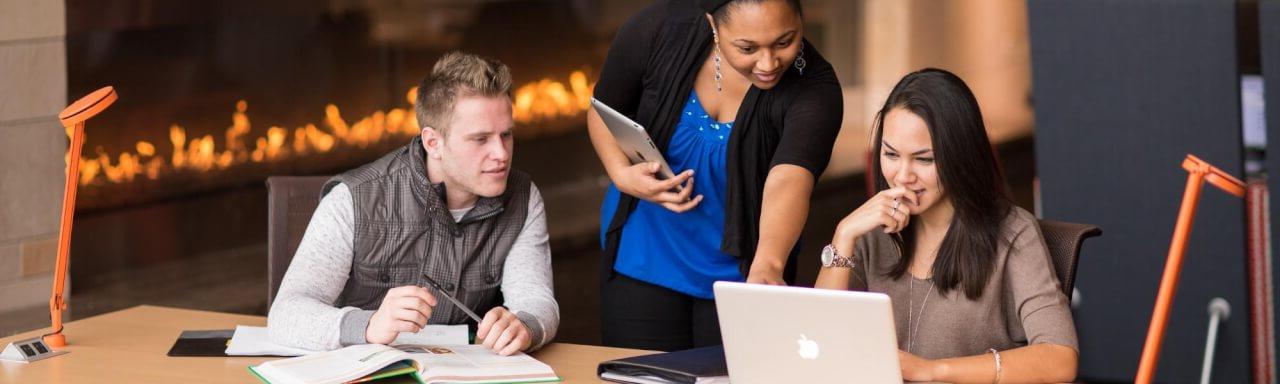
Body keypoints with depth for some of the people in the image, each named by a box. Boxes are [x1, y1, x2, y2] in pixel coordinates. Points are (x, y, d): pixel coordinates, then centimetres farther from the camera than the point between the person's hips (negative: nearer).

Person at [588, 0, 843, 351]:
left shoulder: (815, 89, -25)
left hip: (741, 269, -1)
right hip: (645, 253, 1)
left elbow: (788, 181, -43)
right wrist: (622, 174, -22)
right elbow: (605, 110, -2)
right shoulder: (660, 30, -20)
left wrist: (767, 266, -61)